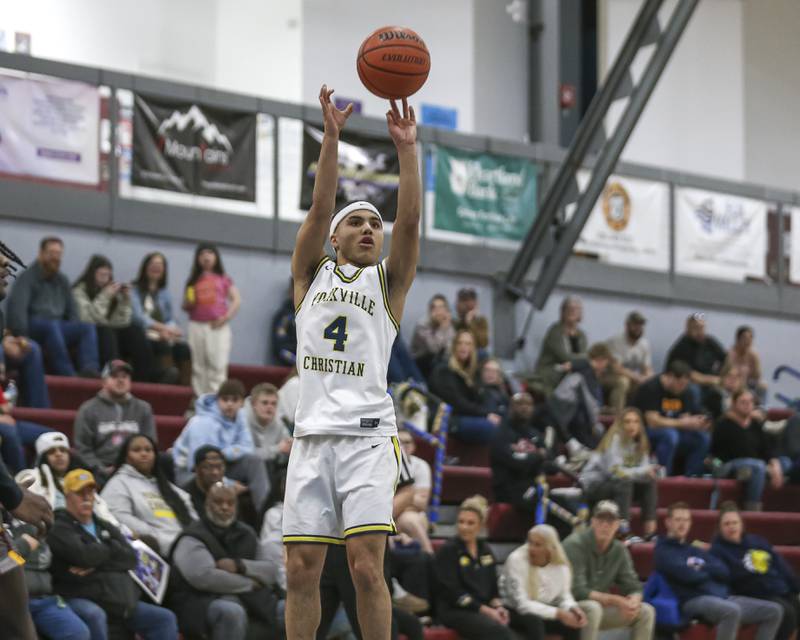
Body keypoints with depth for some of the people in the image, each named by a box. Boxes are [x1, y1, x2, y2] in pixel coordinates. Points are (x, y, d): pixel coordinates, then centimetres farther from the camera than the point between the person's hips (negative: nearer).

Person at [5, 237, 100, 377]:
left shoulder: (62, 281, 18)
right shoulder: (28, 277, -2)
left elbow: (71, 311, 21)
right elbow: (17, 307, -16)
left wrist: (73, 333, 1)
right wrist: (22, 337, -29)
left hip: (58, 329, 6)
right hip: (34, 326, -6)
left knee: (87, 328, -22)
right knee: (52, 325, -39)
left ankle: (89, 370, -45)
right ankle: (66, 375, -49)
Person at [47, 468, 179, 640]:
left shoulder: (106, 528, 22)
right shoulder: (60, 529, 0)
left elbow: (130, 558, 5)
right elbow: (84, 555, -19)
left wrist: (96, 565, -11)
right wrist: (111, 548, 2)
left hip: (120, 601, 7)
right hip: (80, 598, -7)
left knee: (164, 618, 0)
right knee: (95, 616, -40)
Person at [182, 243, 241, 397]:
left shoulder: (223, 279, 10)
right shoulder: (193, 280, 14)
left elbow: (236, 300, 5)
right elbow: (185, 306, 15)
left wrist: (227, 316, -9)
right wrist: (189, 303, -8)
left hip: (218, 326, -2)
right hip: (197, 326, 2)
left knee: (218, 364, -11)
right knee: (198, 366, 2)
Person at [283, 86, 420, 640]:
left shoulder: (388, 279, 14)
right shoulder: (311, 273, 16)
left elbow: (410, 220, -1)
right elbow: (320, 209, 2)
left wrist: (407, 148, -11)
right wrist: (331, 137, -9)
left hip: (367, 434, -2)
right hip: (313, 434, 2)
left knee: (367, 566, -11)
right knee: (302, 570, -1)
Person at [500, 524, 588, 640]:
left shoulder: (561, 565, -9)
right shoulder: (517, 560, -23)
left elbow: (564, 595, 2)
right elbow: (522, 604, -27)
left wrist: (573, 609, -22)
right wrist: (558, 613, -32)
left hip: (542, 612, 5)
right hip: (514, 612, -5)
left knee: (573, 623, -20)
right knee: (534, 621, -36)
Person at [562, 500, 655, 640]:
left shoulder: (620, 550, 1)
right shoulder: (575, 545, -19)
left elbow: (634, 588, 4)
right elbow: (577, 591, -26)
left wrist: (633, 602, -22)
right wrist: (615, 601, -29)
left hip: (600, 605, 7)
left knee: (646, 611, -6)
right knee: (593, 608, -37)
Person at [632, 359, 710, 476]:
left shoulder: (683, 391, 3)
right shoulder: (651, 388, -19)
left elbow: (685, 419, 4)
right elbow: (653, 422, -25)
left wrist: (697, 422, -19)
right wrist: (682, 423, -26)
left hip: (670, 430, 7)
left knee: (703, 437, -11)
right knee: (670, 435, -37)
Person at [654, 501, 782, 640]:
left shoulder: (697, 550, 27)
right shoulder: (663, 551, 4)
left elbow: (724, 572, 12)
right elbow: (688, 576, -13)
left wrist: (701, 568, -5)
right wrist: (711, 571, 5)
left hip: (723, 598, 8)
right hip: (695, 600, -8)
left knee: (774, 610, -3)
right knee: (732, 610, -40)